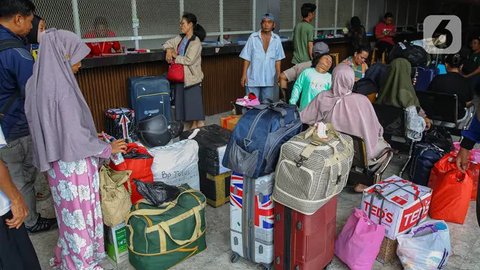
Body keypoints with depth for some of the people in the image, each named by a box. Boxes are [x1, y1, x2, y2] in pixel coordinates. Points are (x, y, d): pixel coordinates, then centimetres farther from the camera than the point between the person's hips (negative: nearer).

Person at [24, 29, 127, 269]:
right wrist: (107, 149, -10)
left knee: (70, 212, 23)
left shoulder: (41, 81, 3)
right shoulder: (62, 87, -24)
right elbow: (75, 135, -24)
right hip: (74, 164, -8)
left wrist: (96, 138, 16)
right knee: (80, 213, 8)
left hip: (59, 161, 8)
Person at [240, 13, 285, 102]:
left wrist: (278, 75, 7)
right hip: (253, 78, -3)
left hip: (269, 79, 3)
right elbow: (246, 58, -3)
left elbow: (278, 60, 9)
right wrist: (244, 75, -6)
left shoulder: (276, 39, 3)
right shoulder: (253, 37, -4)